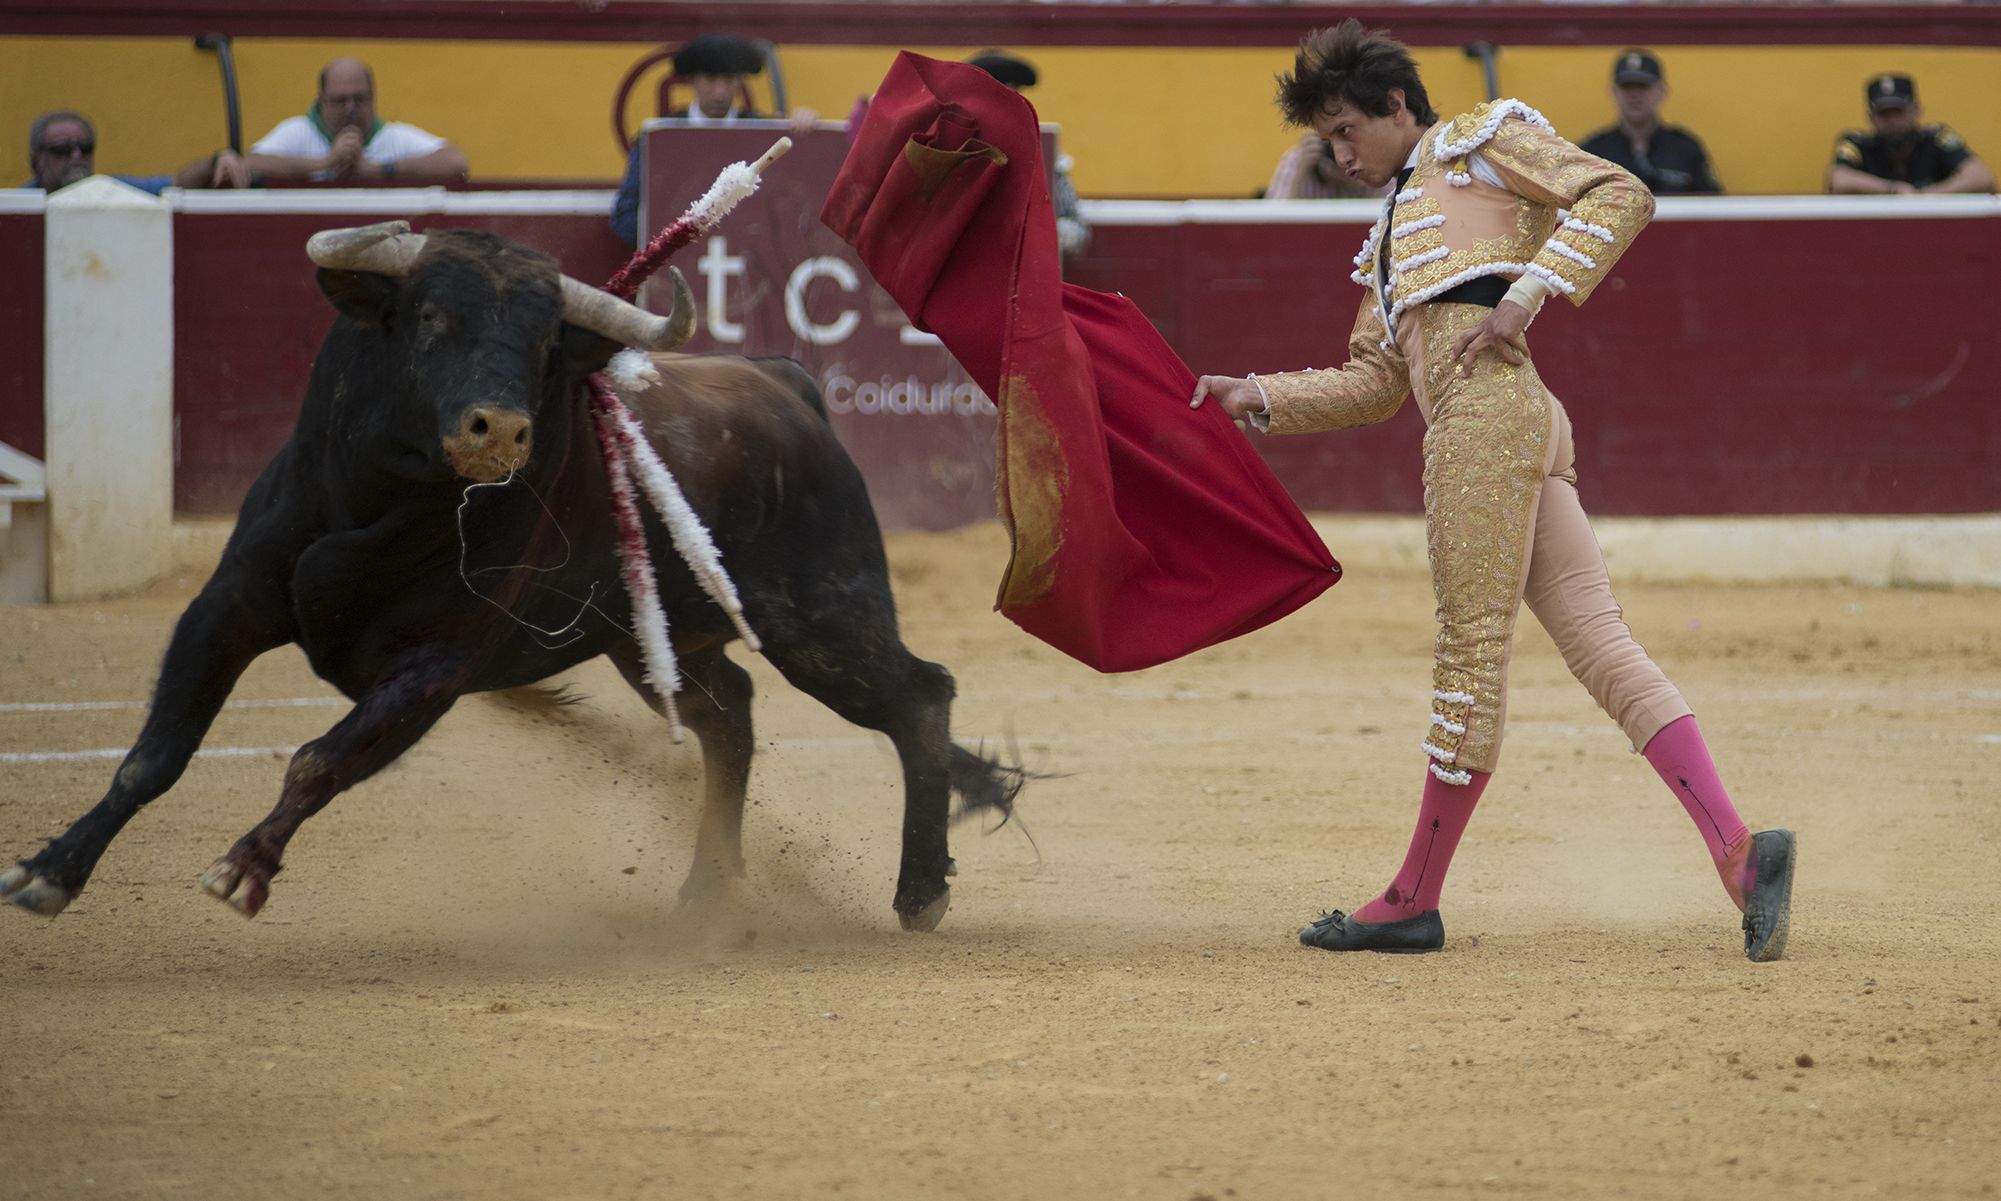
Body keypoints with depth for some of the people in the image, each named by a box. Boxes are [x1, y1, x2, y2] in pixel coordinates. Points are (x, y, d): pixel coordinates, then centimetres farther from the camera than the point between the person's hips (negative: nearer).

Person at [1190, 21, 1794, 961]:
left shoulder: (1479, 142, 11)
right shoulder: (1395, 232, 35)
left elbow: (1619, 196, -1)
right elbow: (1373, 382, 32)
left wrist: (1528, 292, -11)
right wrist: (1259, 400, 22)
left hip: (1487, 408, -9)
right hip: (1528, 430, 9)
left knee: (1472, 649, -5)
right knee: (1600, 644, -4)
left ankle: (1414, 900, -3)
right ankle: (1736, 849, -15)